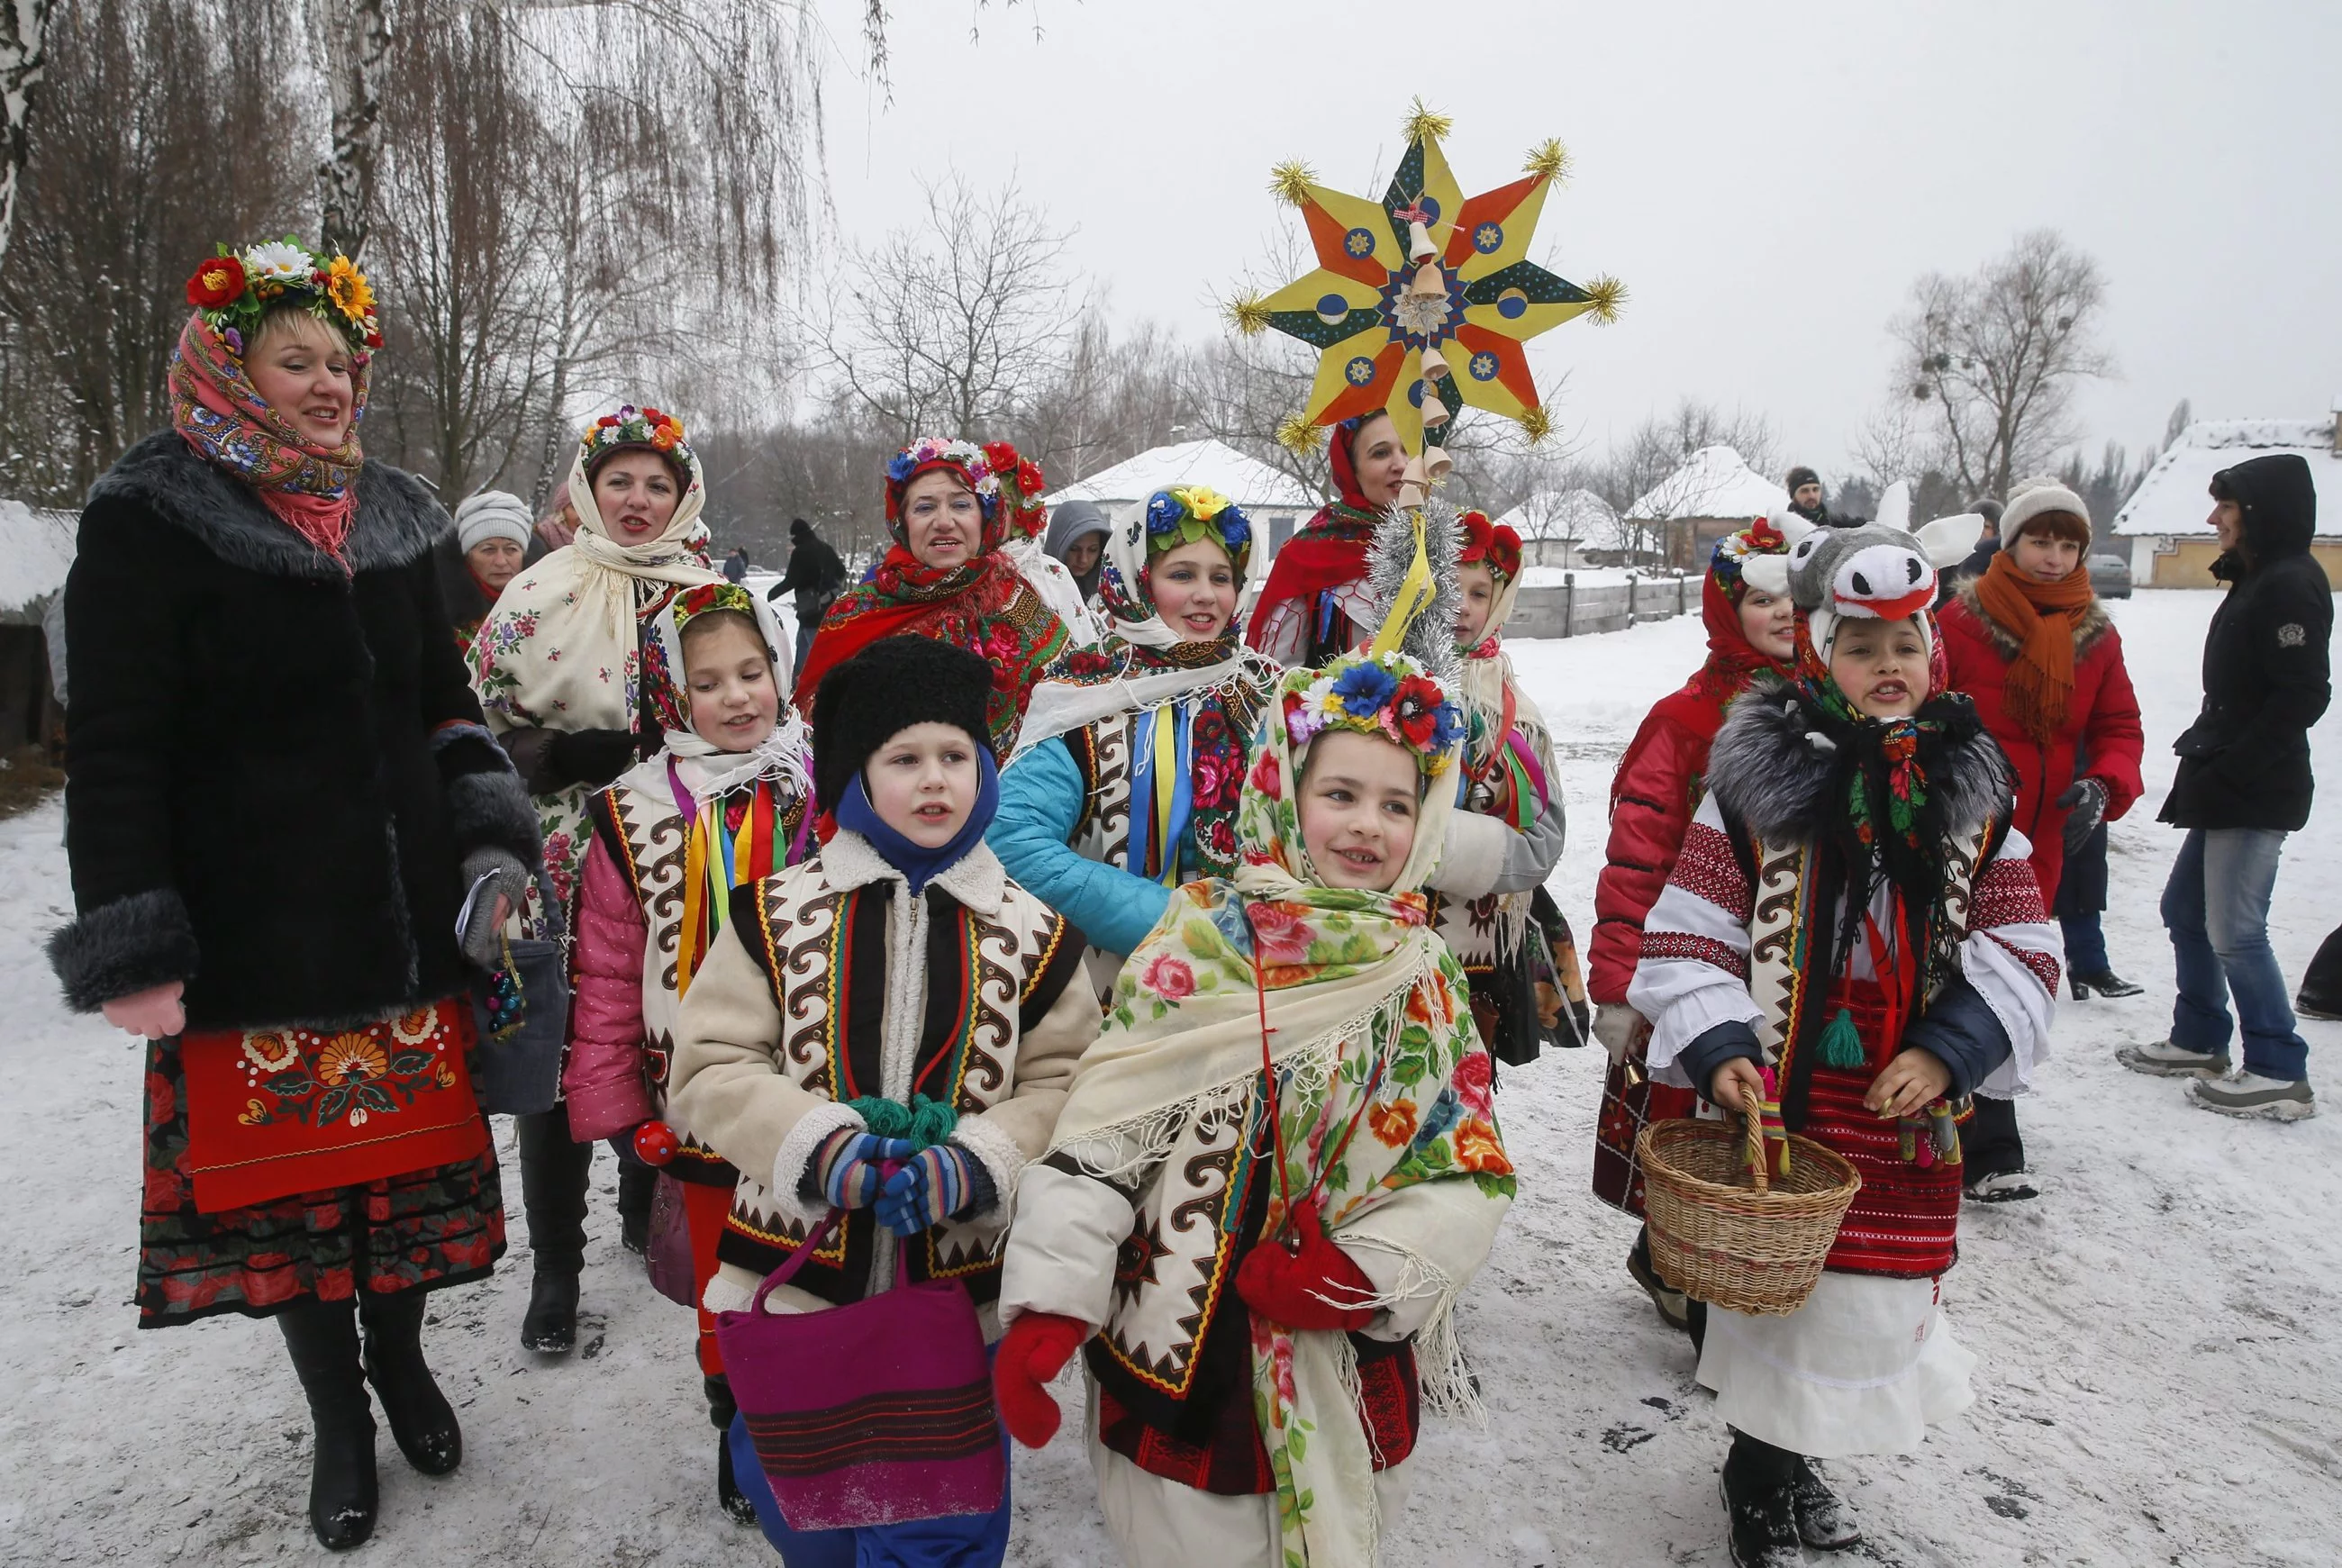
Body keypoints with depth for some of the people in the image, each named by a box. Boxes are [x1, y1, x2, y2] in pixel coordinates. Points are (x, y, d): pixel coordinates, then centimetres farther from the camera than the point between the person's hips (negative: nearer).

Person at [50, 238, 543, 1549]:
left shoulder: (393, 518, 10)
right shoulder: (151, 521, -5)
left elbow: (446, 706, 15)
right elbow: (116, 752, -8)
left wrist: (490, 849, 2)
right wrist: (131, 948, -13)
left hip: (407, 917, 4)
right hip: (254, 935, -3)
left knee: (410, 1153, 11)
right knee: (289, 1164, 7)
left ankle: (402, 1359, 37)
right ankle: (338, 1413, 28)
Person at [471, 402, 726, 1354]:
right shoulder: (542, 593, 0)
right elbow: (486, 722, -1)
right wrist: (573, 755, -18)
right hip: (565, 864, -2)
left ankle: (650, 1213, 34)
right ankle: (555, 1266, 15)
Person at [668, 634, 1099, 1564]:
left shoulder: (1031, 933, -1)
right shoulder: (778, 915, -4)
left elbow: (1063, 1086, -1)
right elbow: (710, 1068, -5)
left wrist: (977, 1164, -18)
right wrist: (819, 1145, -21)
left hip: (960, 1289, 0)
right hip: (794, 1275, 1)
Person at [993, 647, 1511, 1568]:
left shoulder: (1424, 977, 0)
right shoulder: (1197, 938, -7)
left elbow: (1471, 1176, -2)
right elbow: (1097, 1130, -9)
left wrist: (1369, 1269, -17)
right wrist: (1045, 1304, -15)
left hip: (1346, 1370, 2)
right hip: (1177, 1352, -2)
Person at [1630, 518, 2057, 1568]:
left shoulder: (1970, 790, 3)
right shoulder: (1756, 780, -8)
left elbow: (2023, 949, 5)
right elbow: (1685, 934, -7)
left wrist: (1950, 1049, -9)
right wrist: (1716, 1048, -19)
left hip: (1908, 1111, 4)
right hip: (1775, 1098, -3)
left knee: (1878, 1295, 14)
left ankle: (1794, 1459, 40)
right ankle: (1760, 1481, 32)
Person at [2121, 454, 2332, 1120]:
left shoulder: (2292, 586, -15)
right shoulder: (2256, 582, 16)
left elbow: (2304, 695, -22)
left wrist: (2230, 769, -20)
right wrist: (2205, 750, 11)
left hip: (2255, 794, -10)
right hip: (2225, 790, 10)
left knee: (2234, 932, -6)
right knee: (2185, 910, 17)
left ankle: (2281, 1075, 4)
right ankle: (2199, 1041, 29)